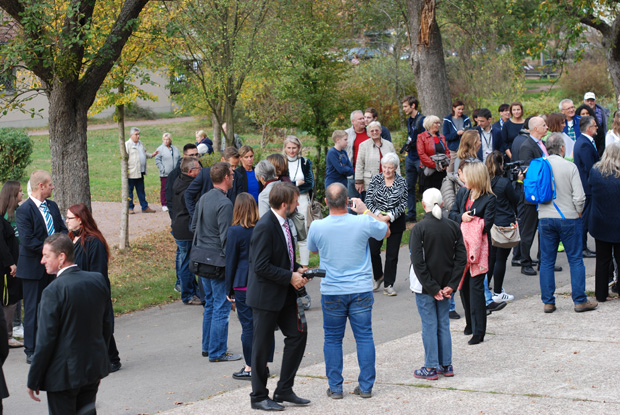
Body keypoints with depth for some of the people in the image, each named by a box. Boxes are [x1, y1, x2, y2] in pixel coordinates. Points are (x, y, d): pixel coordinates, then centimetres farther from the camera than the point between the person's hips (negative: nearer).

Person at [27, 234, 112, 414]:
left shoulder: (54, 291, -20)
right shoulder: (98, 280, 0)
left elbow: (46, 340, -17)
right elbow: (106, 326, 9)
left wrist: (33, 381, -8)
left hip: (64, 374, -6)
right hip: (94, 368, 7)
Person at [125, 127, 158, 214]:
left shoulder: (140, 143, 16)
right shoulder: (127, 144, -8)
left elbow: (144, 154, 28)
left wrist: (151, 155, 10)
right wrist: (125, 170, -17)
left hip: (140, 172, 7)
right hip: (131, 173, -7)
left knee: (141, 190, 12)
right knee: (129, 190, 2)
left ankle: (145, 207, 15)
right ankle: (129, 208, 9)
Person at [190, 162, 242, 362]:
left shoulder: (203, 199, 7)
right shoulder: (224, 203, -19)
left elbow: (193, 226, 17)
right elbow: (226, 237, -20)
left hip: (203, 260, 9)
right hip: (219, 262, -9)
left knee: (210, 304, 19)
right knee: (221, 308, -1)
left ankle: (207, 346, 27)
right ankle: (217, 352, 3)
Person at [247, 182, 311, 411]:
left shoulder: (282, 223, 8)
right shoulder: (265, 227, -22)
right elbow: (261, 266, -24)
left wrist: (297, 269, 2)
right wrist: (290, 277, -18)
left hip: (284, 295, 9)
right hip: (265, 296, -9)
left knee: (298, 334, 9)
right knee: (262, 346, 2)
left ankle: (284, 390, 20)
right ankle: (259, 397, 15)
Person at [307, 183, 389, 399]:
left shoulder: (317, 227, -10)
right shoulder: (363, 223, -12)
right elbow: (386, 231, 10)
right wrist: (366, 210, 17)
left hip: (332, 292, 0)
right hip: (361, 290, 0)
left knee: (332, 339, 10)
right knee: (364, 337, 8)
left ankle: (335, 387, 12)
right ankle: (366, 386, 11)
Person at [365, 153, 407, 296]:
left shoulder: (402, 182, -2)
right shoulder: (375, 180, -1)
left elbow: (403, 204, -4)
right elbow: (368, 201, -2)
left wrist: (389, 216, -16)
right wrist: (378, 214, -16)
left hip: (395, 222, 0)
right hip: (376, 220, 0)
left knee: (392, 254, 3)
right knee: (373, 251, -4)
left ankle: (388, 285, 13)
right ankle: (379, 277, 23)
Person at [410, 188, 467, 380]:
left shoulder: (419, 229, -14)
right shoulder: (453, 227, -1)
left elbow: (418, 263, -18)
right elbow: (461, 258, -2)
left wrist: (432, 288, -13)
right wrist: (451, 285, -3)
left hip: (425, 286, -4)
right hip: (445, 284, 4)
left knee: (429, 325, 3)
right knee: (443, 323, 15)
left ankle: (431, 368, 8)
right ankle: (446, 365, 20)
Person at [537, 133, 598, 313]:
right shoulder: (569, 166, -9)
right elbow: (579, 196, -12)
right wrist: (578, 213, 5)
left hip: (545, 219, 3)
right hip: (568, 218, -3)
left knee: (546, 261, 8)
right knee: (575, 259, 6)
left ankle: (548, 302, 9)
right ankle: (580, 300, 7)